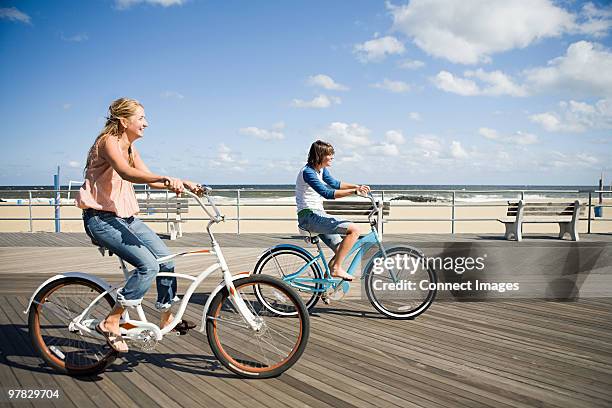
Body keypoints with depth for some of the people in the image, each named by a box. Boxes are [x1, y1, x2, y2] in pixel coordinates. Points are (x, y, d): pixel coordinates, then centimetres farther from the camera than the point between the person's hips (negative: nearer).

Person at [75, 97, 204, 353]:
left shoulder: (129, 148, 13)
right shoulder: (108, 141, -15)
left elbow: (150, 179, 8)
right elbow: (126, 173, -35)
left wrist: (184, 184, -5)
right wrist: (167, 179, -48)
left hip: (125, 216, 9)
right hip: (101, 218, -9)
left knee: (166, 259, 2)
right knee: (148, 265, -22)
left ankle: (166, 318, 19)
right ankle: (110, 324, -8)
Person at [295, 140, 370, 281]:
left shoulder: (321, 169, 12)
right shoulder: (308, 172, -18)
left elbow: (335, 183, 22)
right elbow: (327, 193, -28)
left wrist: (357, 186, 8)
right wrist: (354, 191, -32)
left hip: (317, 215, 10)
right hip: (310, 216, -10)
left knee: (341, 251, 10)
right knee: (354, 230, -19)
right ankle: (336, 268, -12)